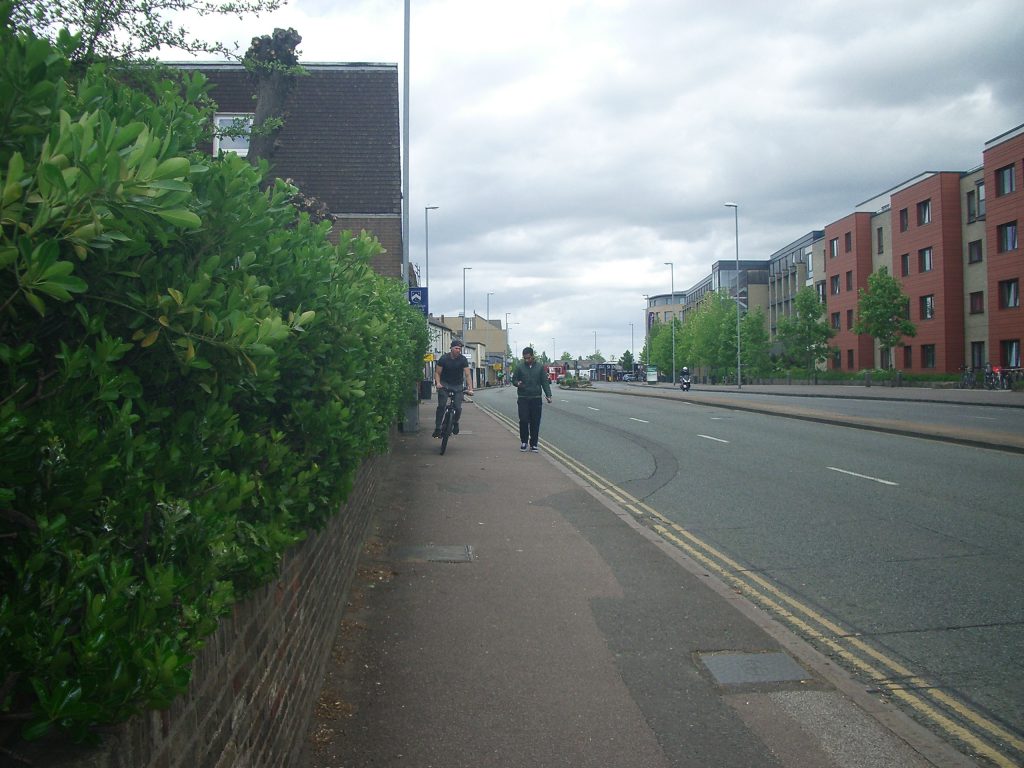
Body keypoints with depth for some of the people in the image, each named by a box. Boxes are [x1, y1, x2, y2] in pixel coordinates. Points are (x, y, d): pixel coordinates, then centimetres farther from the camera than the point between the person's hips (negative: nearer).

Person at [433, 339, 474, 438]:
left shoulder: (463, 359, -10)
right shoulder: (444, 358, -10)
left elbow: (468, 375, -14)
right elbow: (437, 373, -4)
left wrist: (470, 388, -25)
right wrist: (438, 383, -23)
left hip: (458, 385, 1)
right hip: (444, 384, -1)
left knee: (458, 407, -11)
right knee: (441, 406, -15)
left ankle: (455, 423, 20)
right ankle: (437, 428, -6)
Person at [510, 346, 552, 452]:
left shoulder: (540, 367, 5)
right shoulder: (519, 367, 3)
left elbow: (545, 382, 5)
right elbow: (513, 380, 7)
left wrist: (548, 395, -6)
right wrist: (517, 383, -17)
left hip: (536, 399, 1)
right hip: (523, 399, -1)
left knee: (535, 422, 2)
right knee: (523, 421, -4)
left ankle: (533, 444, 11)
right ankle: (524, 441, 14)